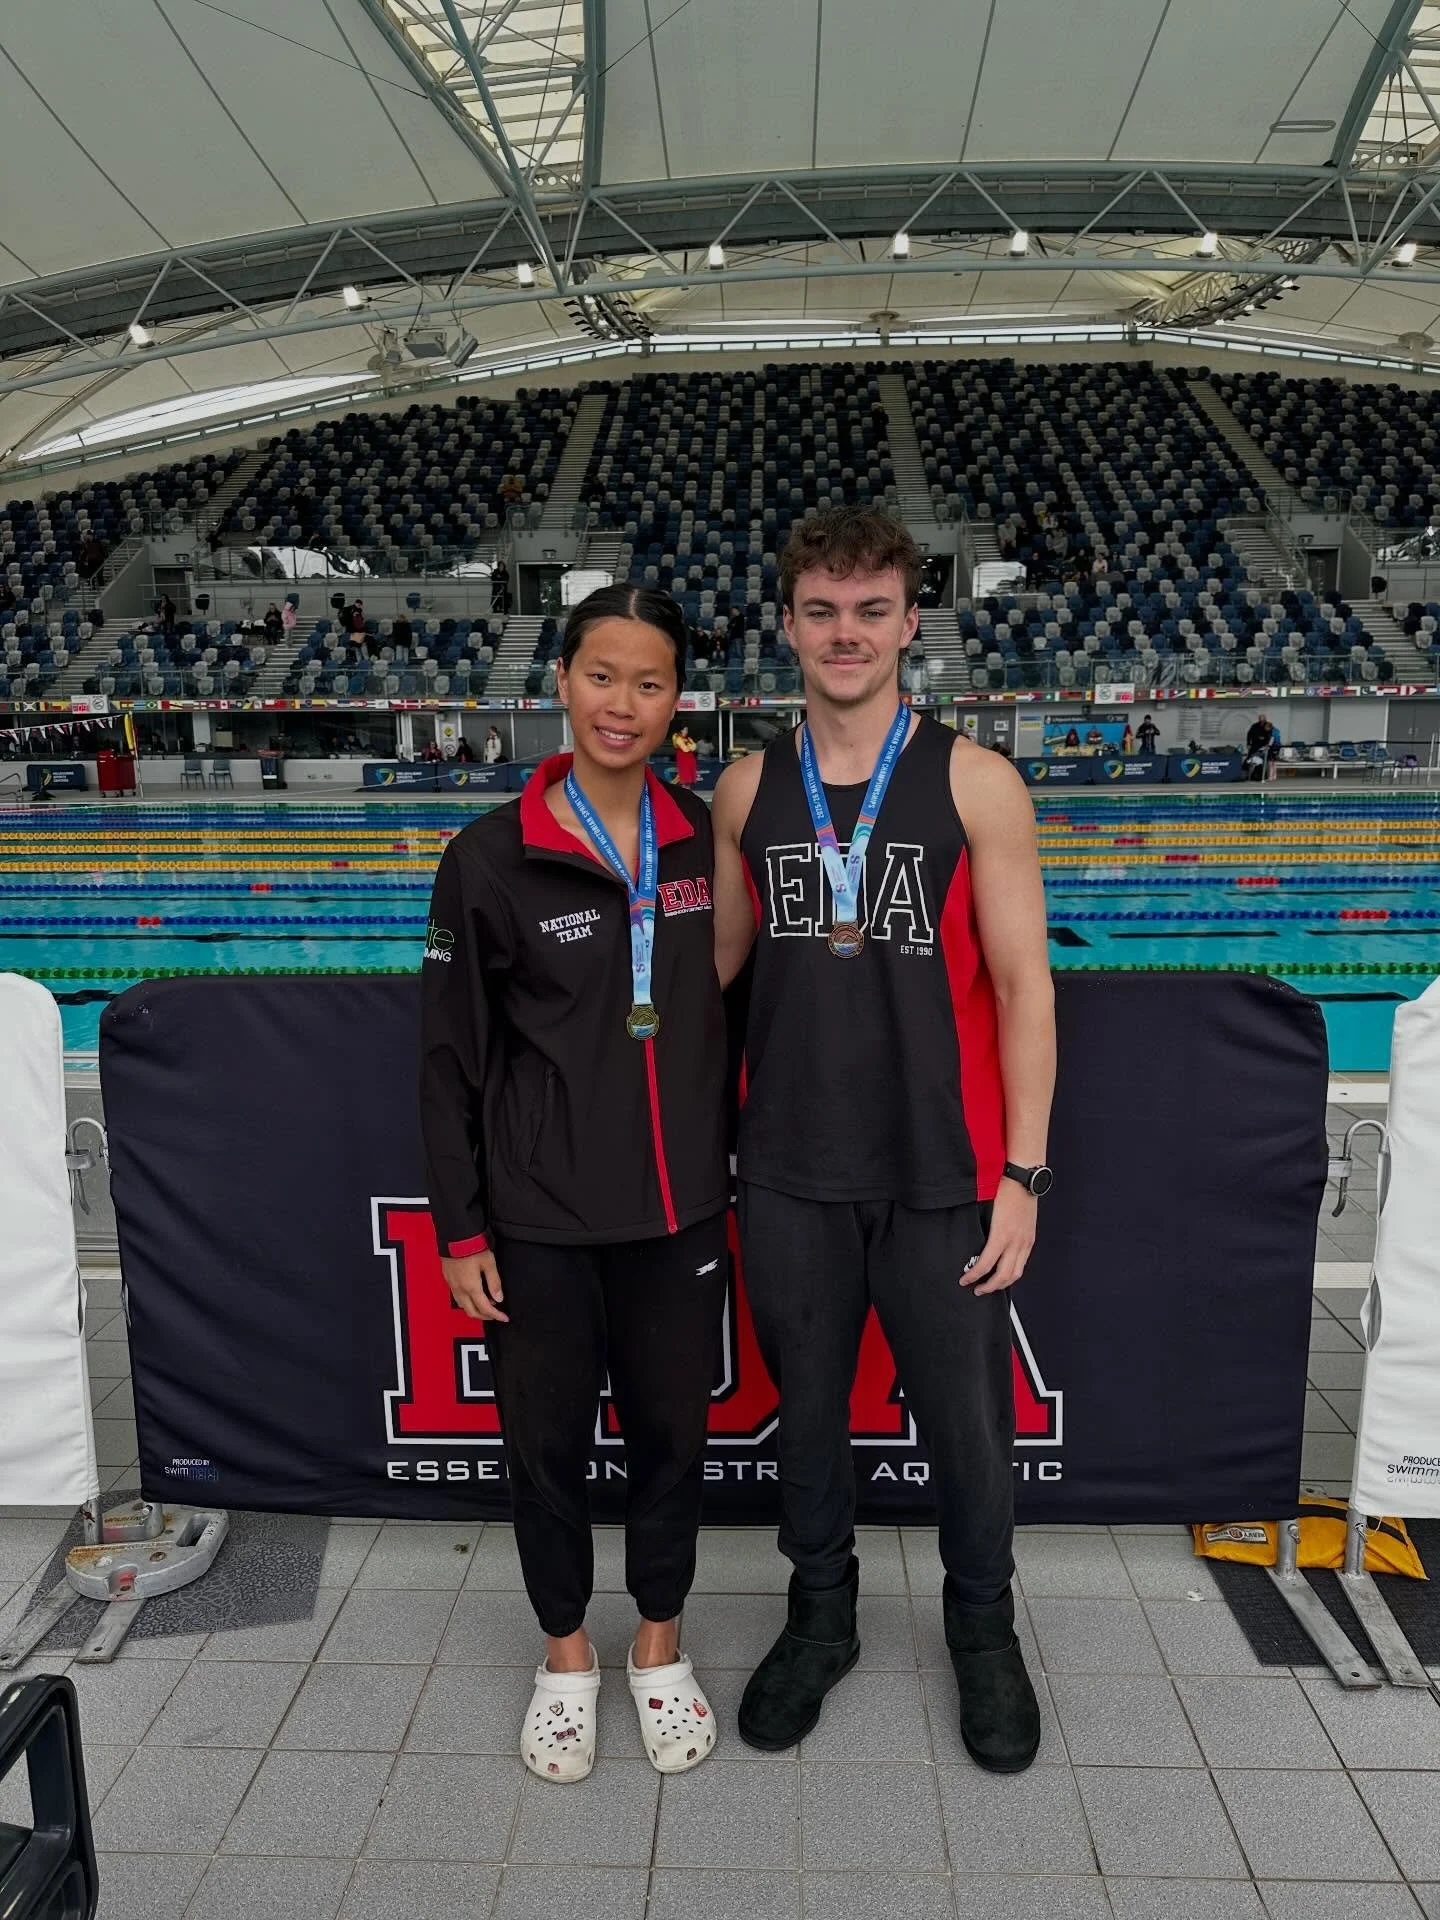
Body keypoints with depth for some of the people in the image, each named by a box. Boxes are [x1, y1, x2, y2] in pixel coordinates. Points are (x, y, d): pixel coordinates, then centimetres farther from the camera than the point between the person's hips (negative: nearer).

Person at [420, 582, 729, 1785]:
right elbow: (451, 1061, -4)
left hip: (678, 1210, 2)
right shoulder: (491, 860, -9)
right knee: (548, 1440, 13)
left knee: (672, 1430, 15)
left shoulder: (703, 841, 0)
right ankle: (567, 1654, 39)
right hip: (540, 1219, -2)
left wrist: (730, 1168, 9)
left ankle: (660, 1646, 40)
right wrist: (461, 1232, -4)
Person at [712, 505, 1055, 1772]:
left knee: (967, 1415, 11)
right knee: (806, 1405, 16)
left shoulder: (975, 783, -5)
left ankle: (984, 1630, 39)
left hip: (943, 1172, -2)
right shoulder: (747, 791, 4)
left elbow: (1023, 986, -6)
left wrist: (1022, 1171, -8)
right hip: (791, 1170, 3)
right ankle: (821, 1614, 42)